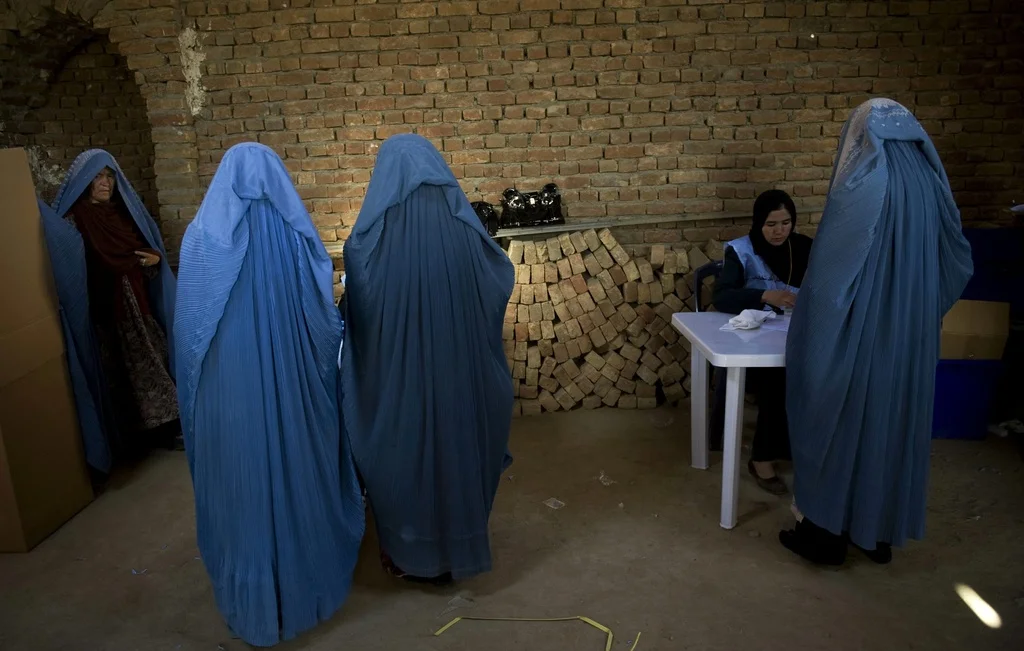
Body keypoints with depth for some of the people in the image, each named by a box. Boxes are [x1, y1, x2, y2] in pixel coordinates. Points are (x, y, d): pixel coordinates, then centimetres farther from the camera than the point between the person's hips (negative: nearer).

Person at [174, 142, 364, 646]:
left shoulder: (201, 237, -5)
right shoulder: (297, 236, -6)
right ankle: (310, 588, 34)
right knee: (301, 484, 17)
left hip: (226, 395, 0)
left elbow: (187, 327, -1)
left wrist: (197, 390, 12)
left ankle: (254, 606, 28)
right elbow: (327, 321, -4)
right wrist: (321, 375, 14)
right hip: (294, 393, 0)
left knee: (240, 493, 13)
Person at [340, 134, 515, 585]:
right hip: (458, 372, 2)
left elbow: (357, 313, -3)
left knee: (400, 455, 16)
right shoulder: (462, 227, -7)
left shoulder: (371, 238, -12)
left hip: (393, 375, -2)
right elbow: (502, 277, 6)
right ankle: (458, 548, 34)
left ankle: (408, 554, 32)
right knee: (455, 447, 19)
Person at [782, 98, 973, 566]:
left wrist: (807, 330, -5)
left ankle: (827, 533, 17)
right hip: (910, 338, 7)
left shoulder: (862, 185, -16)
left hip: (857, 335, -7)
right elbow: (957, 261, 12)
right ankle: (880, 533, 29)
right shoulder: (929, 182, 6)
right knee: (893, 422, 16)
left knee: (839, 423, 6)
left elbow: (828, 271, -18)